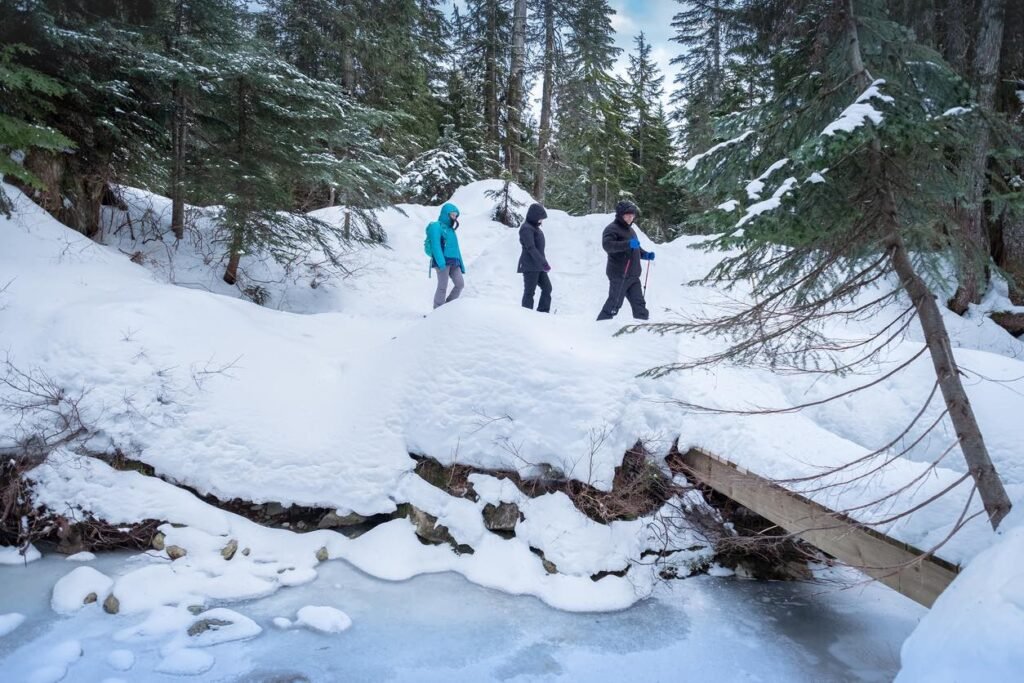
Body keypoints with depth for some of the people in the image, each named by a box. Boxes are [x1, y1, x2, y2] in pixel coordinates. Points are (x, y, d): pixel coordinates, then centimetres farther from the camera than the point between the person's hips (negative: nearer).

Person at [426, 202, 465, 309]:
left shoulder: (450, 229, 23)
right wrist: (441, 262, -26)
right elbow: (435, 245, -14)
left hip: (453, 262, 7)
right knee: (443, 287, -7)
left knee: (460, 284, -2)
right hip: (443, 261, -7)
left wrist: (461, 265, 20)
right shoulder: (436, 226, -2)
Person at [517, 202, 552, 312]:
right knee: (529, 291, -4)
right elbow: (531, 248, -23)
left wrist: (543, 262, 22)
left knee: (547, 288, 10)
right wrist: (544, 262, -27)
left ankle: (543, 312, 15)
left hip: (538, 266, 10)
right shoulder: (526, 228, -15)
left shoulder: (535, 227, 14)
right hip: (530, 266, -10)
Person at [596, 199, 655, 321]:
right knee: (614, 303, -5)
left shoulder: (630, 230, 20)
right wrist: (628, 244, -36)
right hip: (619, 275, -8)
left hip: (633, 276, 8)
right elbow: (607, 245, -28)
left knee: (639, 304, 10)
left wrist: (646, 255, 14)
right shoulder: (612, 229, -9)